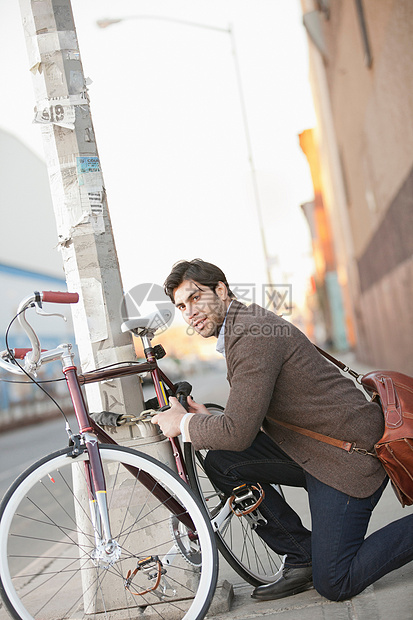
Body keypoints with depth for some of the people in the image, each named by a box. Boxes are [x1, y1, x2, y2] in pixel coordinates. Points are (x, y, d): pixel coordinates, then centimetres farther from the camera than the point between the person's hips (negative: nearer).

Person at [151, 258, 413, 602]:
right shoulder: (241, 327, 12)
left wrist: (183, 424, -8)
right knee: (221, 462, -3)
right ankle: (302, 557, 7)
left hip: (350, 455, -9)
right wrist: (207, 419, 3)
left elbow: (238, 434, -25)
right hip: (309, 449, 10)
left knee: (334, 585, -7)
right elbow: (250, 419, 18)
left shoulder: (253, 334, -21)